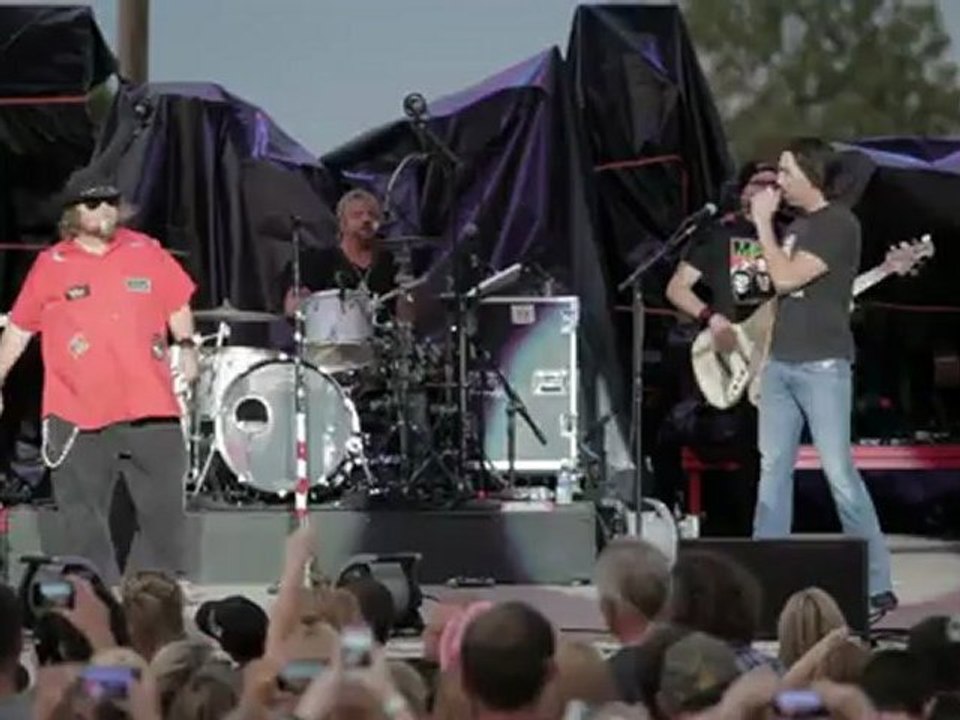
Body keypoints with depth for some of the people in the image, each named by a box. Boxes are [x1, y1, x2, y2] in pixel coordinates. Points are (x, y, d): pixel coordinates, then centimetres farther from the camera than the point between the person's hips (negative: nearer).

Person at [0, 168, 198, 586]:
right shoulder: (51, 266, 2)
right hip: (77, 414, -1)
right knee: (83, 516, 0)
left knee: (164, 505, 6)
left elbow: (177, 305, 17)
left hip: (149, 407, 1)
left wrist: (186, 346, 3)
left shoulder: (147, 253, 6)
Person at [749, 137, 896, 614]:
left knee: (838, 472, -10)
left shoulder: (839, 225, -11)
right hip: (780, 361, 8)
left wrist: (763, 223, -10)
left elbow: (787, 278, -17)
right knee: (773, 468, 8)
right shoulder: (796, 225, 16)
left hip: (821, 365, -8)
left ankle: (877, 585, -6)